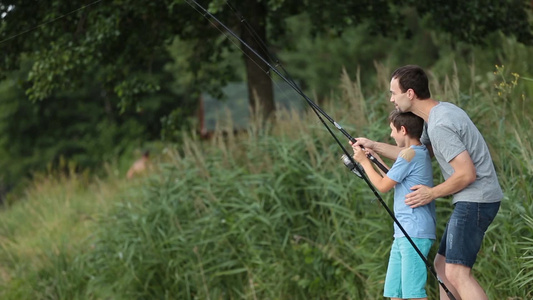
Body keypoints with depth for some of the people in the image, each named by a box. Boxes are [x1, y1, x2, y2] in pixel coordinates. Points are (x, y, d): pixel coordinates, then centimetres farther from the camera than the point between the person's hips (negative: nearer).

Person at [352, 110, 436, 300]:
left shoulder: (409, 154, -12)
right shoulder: (420, 153, 18)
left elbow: (383, 186, -8)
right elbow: (394, 182, 27)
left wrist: (364, 161, 5)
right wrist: (375, 157, 26)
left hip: (414, 233, -10)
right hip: (403, 234, 10)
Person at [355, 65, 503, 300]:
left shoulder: (440, 125, -20)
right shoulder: (440, 112, 12)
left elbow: (467, 174, -22)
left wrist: (432, 193, -9)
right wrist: (374, 146, 19)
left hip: (476, 199, -11)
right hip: (470, 201, 11)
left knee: (457, 272, -16)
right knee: (442, 265, 13)